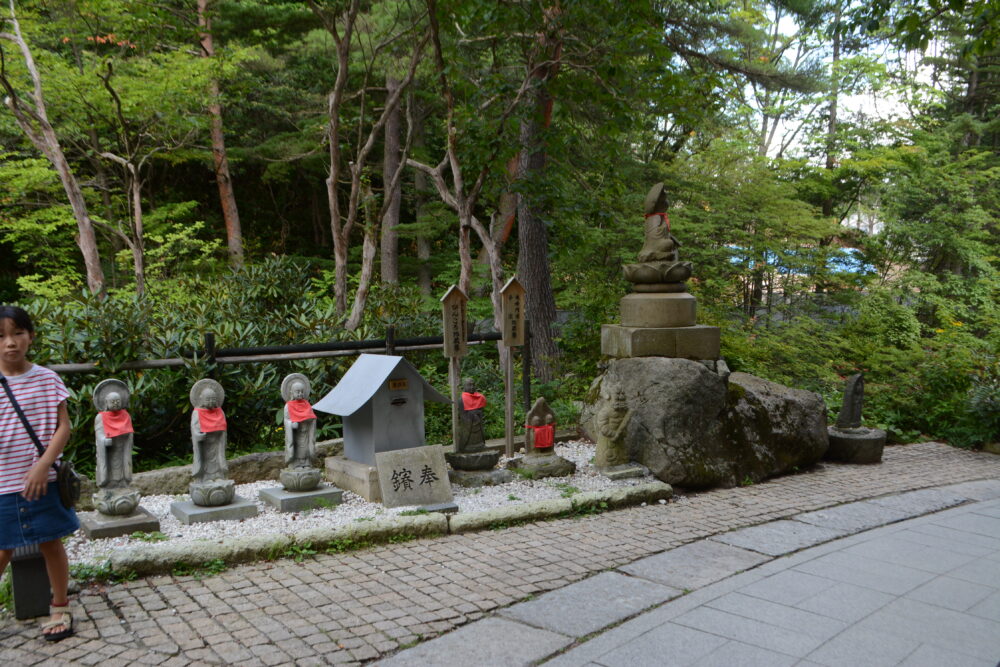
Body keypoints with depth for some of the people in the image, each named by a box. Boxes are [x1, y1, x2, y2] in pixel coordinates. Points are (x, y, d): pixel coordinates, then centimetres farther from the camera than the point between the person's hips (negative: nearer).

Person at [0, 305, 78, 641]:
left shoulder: (47, 379, -4)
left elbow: (63, 427, -4)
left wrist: (43, 465, -14)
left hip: (43, 480, 0)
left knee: (51, 542, 10)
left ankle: (60, 608, 26)